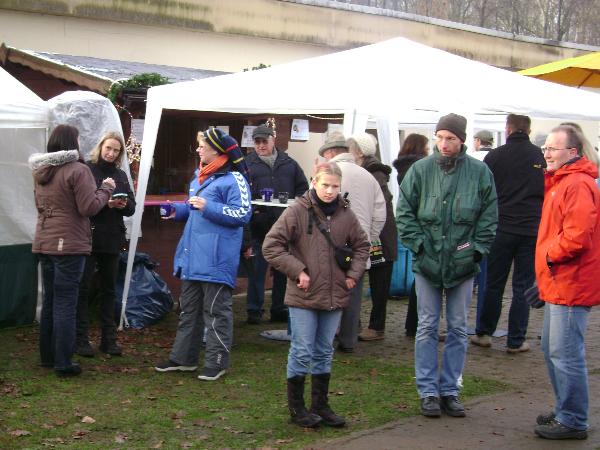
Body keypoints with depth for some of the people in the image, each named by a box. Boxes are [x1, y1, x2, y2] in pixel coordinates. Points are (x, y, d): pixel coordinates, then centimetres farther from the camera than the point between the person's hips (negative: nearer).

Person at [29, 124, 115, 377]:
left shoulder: (40, 171, 11)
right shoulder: (78, 170, -14)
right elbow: (89, 207, -15)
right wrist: (106, 188, -1)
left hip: (44, 243, 7)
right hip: (69, 245, -7)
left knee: (49, 301, 16)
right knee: (65, 304, -4)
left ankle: (47, 356, 24)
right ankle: (63, 363, -1)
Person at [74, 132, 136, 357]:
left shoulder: (121, 175, 14)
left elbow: (131, 206, 11)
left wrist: (124, 205, -10)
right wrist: (105, 203, -22)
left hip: (112, 239, 5)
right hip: (88, 237, -5)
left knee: (109, 289, 10)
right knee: (82, 288, -2)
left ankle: (109, 339, 17)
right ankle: (81, 339, 4)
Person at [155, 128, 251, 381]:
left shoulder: (233, 179, -13)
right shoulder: (200, 176, 17)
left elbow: (242, 214, -21)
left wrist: (208, 207, -24)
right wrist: (176, 210, 12)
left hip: (216, 260, -9)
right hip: (193, 256, 9)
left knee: (216, 312, 0)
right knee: (189, 310, 16)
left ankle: (217, 362, 8)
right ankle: (183, 357, 25)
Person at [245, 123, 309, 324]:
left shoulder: (289, 164, 11)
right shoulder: (248, 164, 1)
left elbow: (303, 187, 16)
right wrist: (251, 208, -16)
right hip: (259, 224, -3)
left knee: (283, 269, 10)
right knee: (257, 268, -1)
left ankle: (279, 309, 21)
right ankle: (254, 310, 8)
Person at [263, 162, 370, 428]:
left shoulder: (345, 215, 4)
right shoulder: (297, 212, -10)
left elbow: (361, 245, 19)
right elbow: (271, 246, -10)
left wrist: (354, 273, 6)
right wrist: (297, 271, -14)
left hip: (334, 297, 5)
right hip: (303, 297, -5)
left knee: (324, 353, 15)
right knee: (302, 352, 1)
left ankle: (320, 405, 26)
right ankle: (296, 407, 15)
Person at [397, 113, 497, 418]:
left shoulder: (480, 172, -3)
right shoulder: (421, 170, -3)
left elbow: (489, 216, 3)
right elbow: (404, 212, 1)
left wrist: (477, 248, -5)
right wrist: (417, 243, -8)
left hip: (462, 263, 1)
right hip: (427, 261, -1)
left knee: (458, 329, 9)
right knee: (427, 328, 5)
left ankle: (449, 390, 19)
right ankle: (428, 391, 13)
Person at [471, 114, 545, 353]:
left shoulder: (495, 156, -4)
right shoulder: (541, 156, -3)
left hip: (501, 228, 0)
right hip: (532, 230, 0)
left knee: (494, 284, 12)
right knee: (523, 287, 6)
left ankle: (484, 333, 19)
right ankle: (516, 341, 8)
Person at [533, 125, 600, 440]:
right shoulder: (560, 183, 18)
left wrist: (550, 255, -11)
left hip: (571, 285, -11)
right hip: (557, 284, 11)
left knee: (565, 355, -7)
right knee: (552, 351, 18)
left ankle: (573, 422, 2)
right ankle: (564, 412, 28)